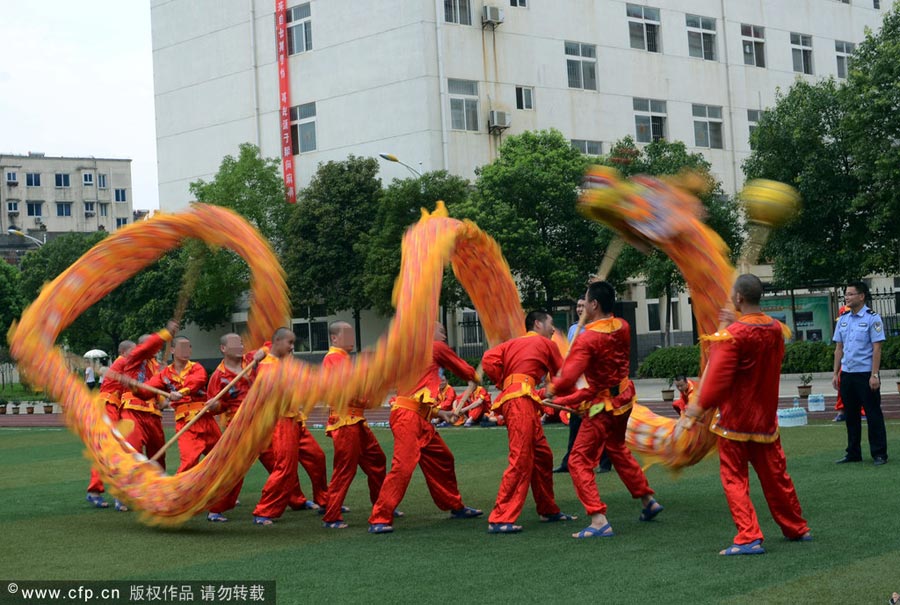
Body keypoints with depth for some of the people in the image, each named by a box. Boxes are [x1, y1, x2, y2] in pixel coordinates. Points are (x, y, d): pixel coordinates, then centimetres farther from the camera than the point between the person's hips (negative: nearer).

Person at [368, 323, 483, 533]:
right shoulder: (436, 348, 0)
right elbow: (462, 368, 14)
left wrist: (440, 413, 20)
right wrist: (474, 380, 34)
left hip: (420, 420, 10)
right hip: (407, 416, -10)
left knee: (442, 459, 19)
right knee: (403, 466, -17)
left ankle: (456, 507, 33)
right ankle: (379, 519, -17)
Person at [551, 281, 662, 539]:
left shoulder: (587, 339, -25)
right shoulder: (622, 327, -4)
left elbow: (567, 379, -29)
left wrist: (552, 387, -8)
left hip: (603, 406, -8)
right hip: (624, 398, 8)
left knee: (579, 461, -3)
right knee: (617, 450, 29)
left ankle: (599, 521, -12)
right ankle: (648, 501, 39)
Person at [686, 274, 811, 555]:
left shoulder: (733, 334, -19)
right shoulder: (776, 328, 0)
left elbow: (719, 377, -21)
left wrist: (700, 406, -8)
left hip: (736, 418, -6)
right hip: (766, 416, 6)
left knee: (734, 478, 1)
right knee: (775, 475, 18)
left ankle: (749, 538, -6)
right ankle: (796, 528, 28)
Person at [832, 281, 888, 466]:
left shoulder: (872, 318, -7)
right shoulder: (843, 319, 11)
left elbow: (877, 349, -10)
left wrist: (874, 375, -16)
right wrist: (836, 373, 9)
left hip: (865, 374, -6)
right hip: (847, 374, 6)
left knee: (873, 414, 0)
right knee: (850, 416, 10)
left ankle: (879, 454, 6)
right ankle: (853, 453, 19)